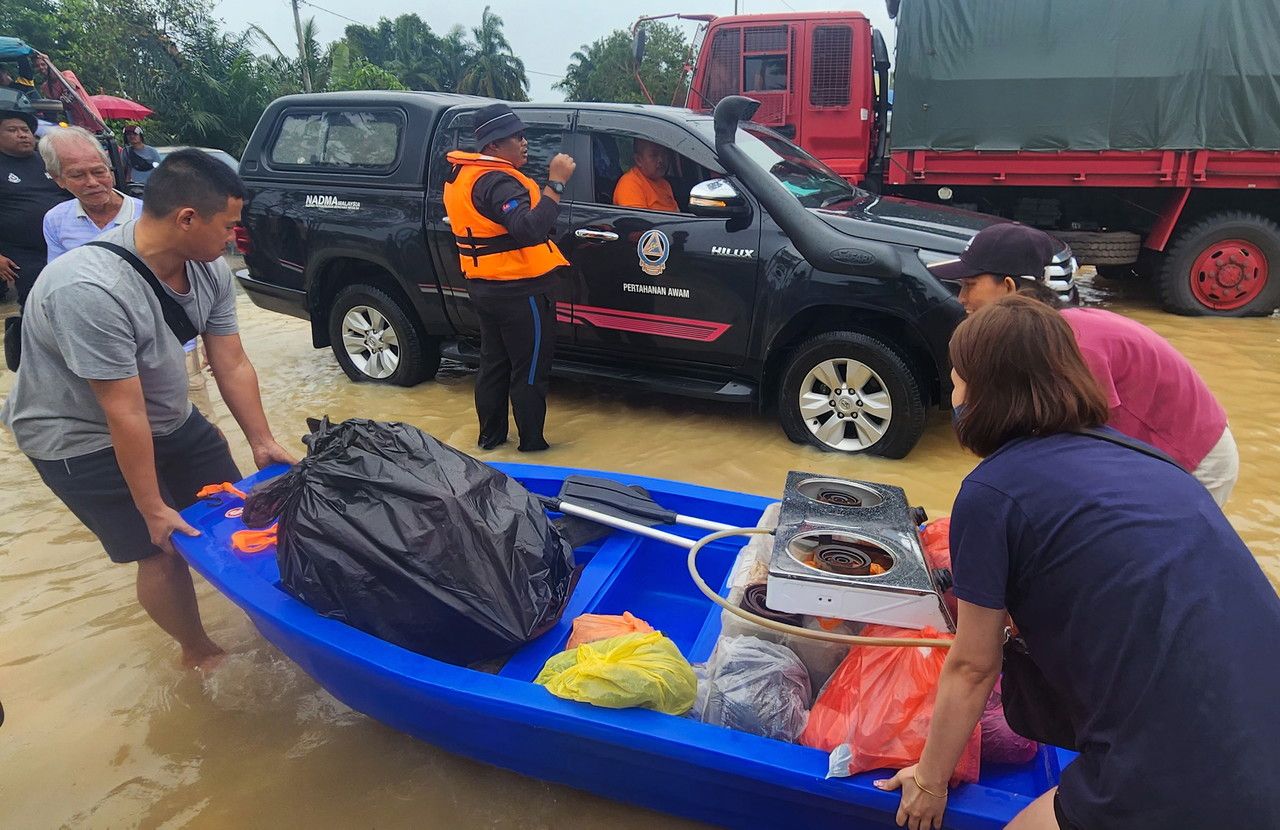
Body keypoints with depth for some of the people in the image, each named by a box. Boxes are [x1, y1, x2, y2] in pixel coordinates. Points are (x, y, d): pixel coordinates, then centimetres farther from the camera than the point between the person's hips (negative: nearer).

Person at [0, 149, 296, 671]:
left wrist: (262, 442, -5)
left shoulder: (209, 271, -13)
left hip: (170, 417, 7)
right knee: (166, 550, -5)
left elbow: (233, 366, -6)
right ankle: (199, 653, 20)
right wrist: (153, 508, -23)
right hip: (82, 438, -7)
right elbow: (125, 414, -30)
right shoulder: (90, 291, -35)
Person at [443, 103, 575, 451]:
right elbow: (529, 229, -35)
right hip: (520, 291, -10)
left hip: (484, 287, 10)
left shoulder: (462, 174, 10)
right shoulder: (497, 181, -21)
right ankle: (533, 444, 10)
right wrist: (556, 183, -31)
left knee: (494, 363, 18)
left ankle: (491, 436, 29)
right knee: (530, 371, 1)